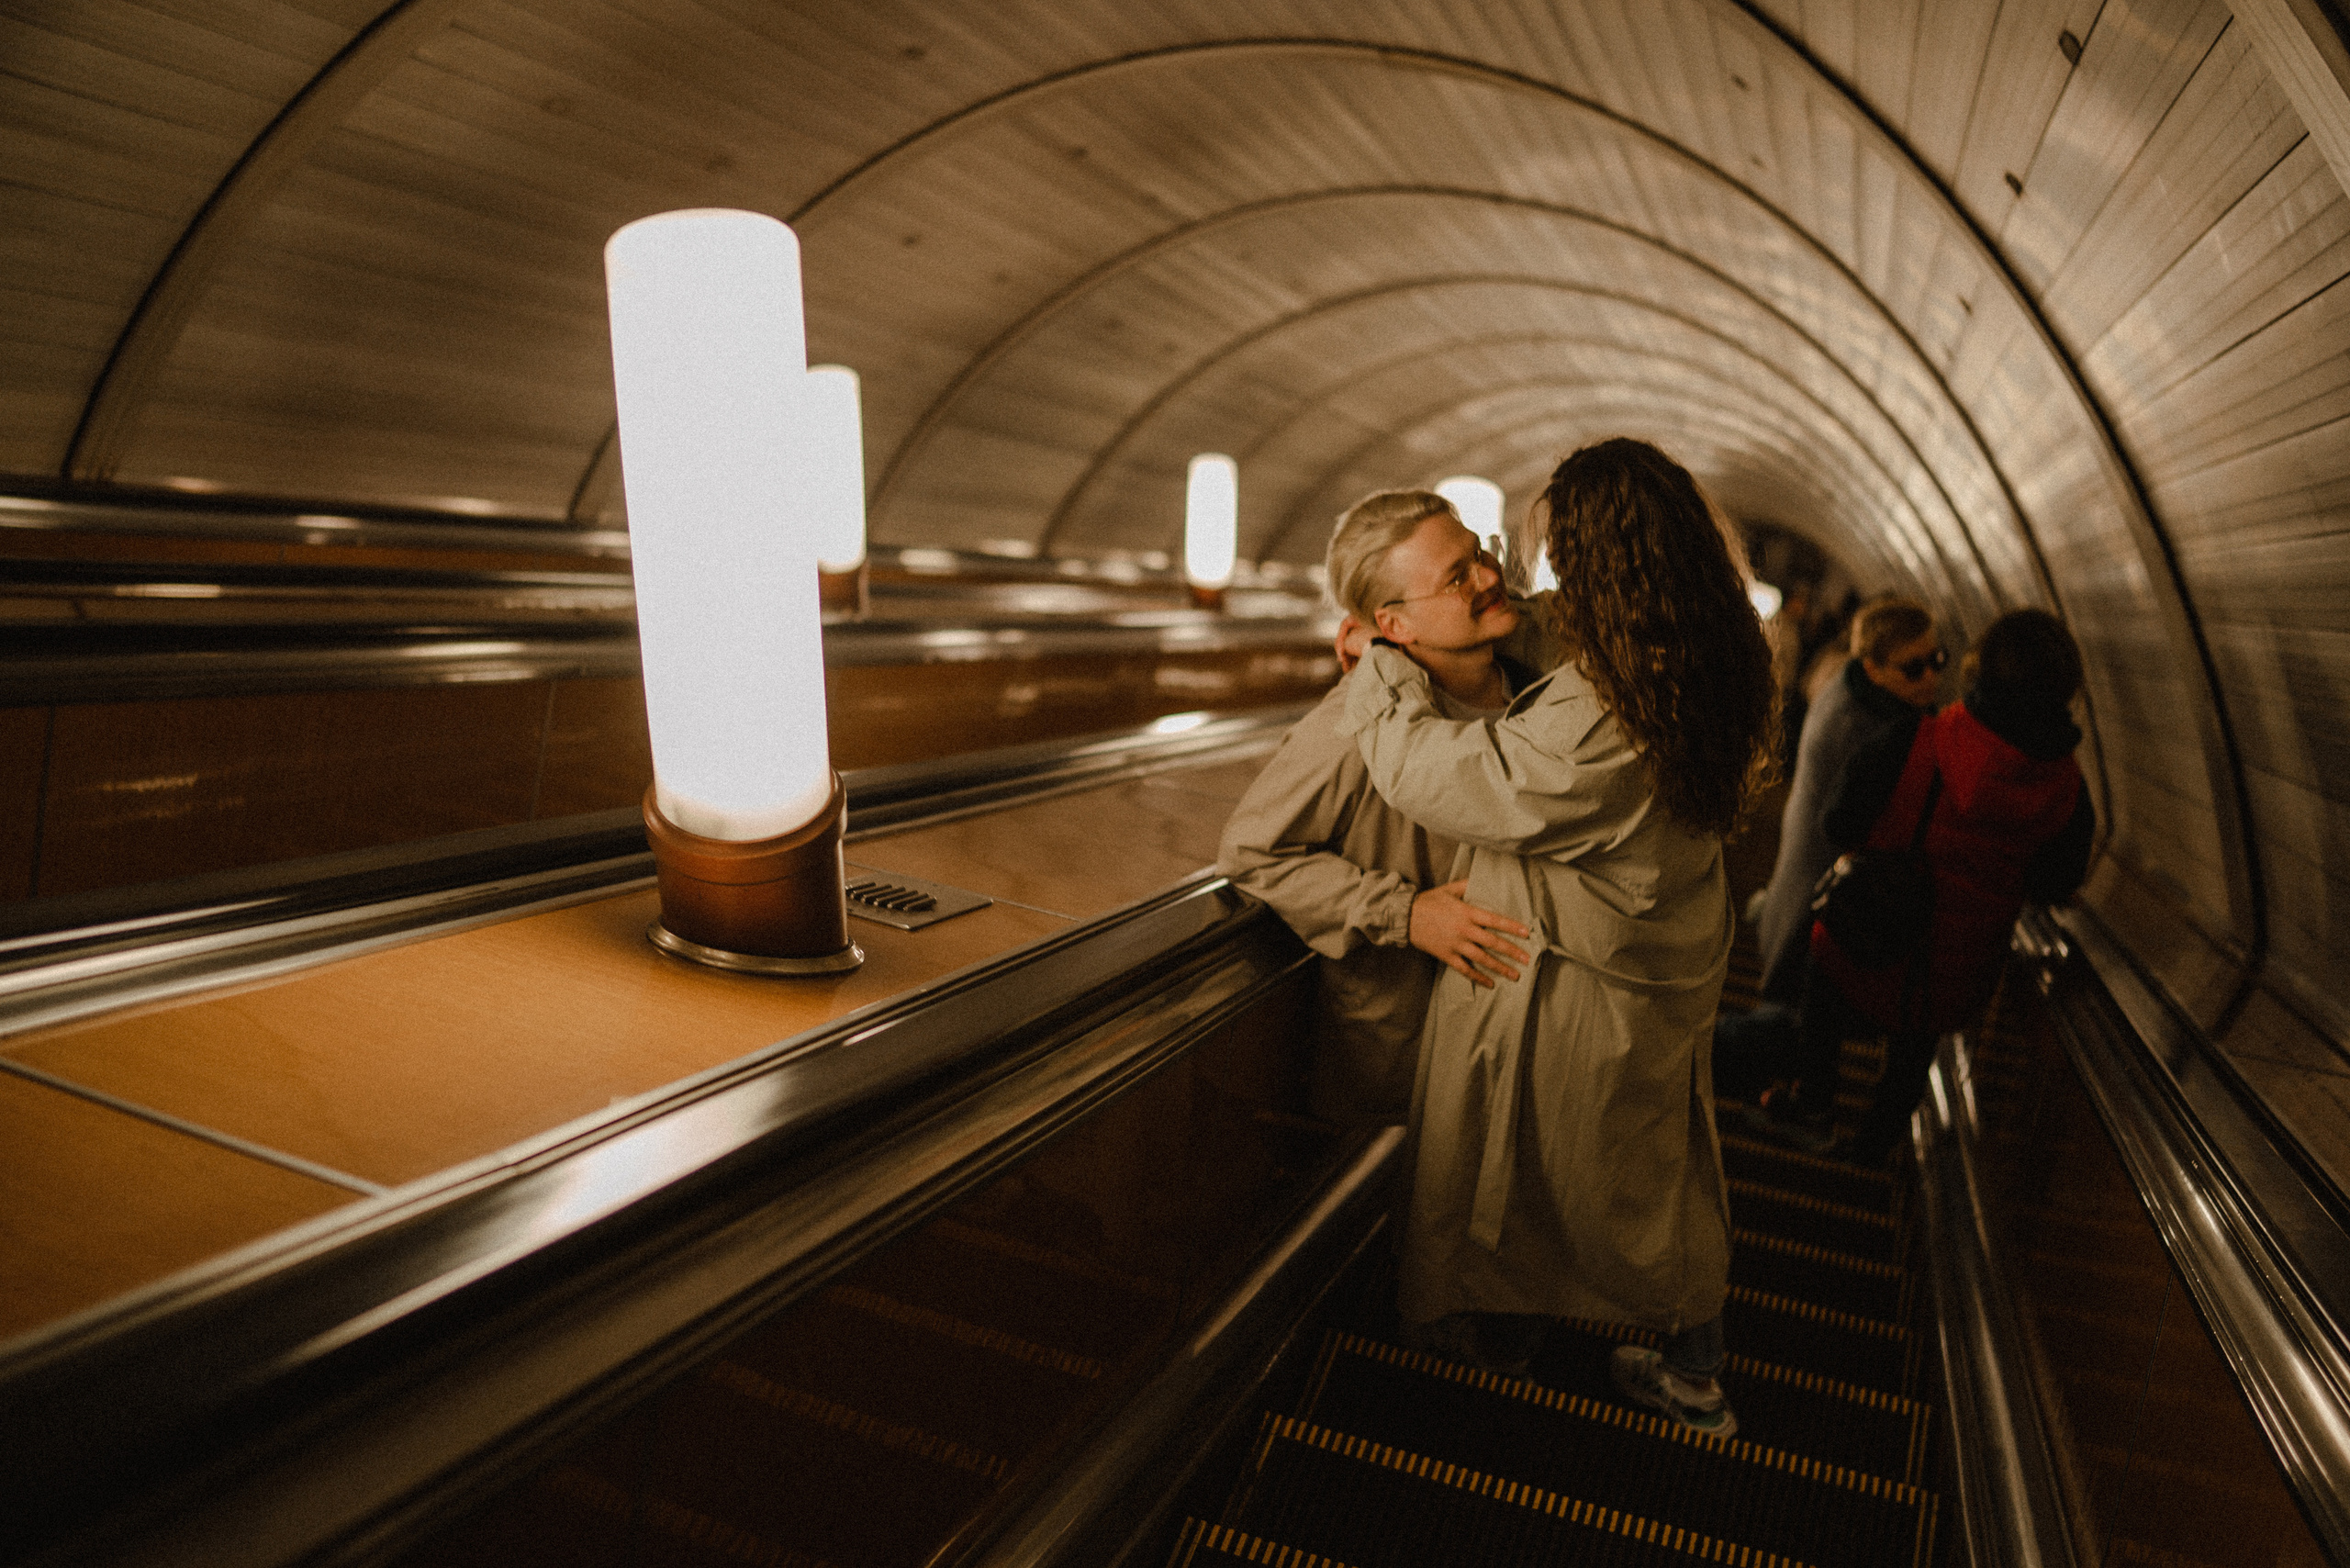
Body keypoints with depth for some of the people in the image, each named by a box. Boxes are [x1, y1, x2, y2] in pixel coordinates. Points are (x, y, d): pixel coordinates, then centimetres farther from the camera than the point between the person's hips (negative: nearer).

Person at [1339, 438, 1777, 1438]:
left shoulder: (1592, 726, -36)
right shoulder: (1705, 680, -8)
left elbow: (1423, 769, -28)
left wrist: (1378, 666, -11)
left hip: (1566, 1001, -8)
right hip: (1660, 986, 8)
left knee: (1495, 1171, 20)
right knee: (1660, 1175, 25)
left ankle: (1468, 1318, 46)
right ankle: (1693, 1375, 44)